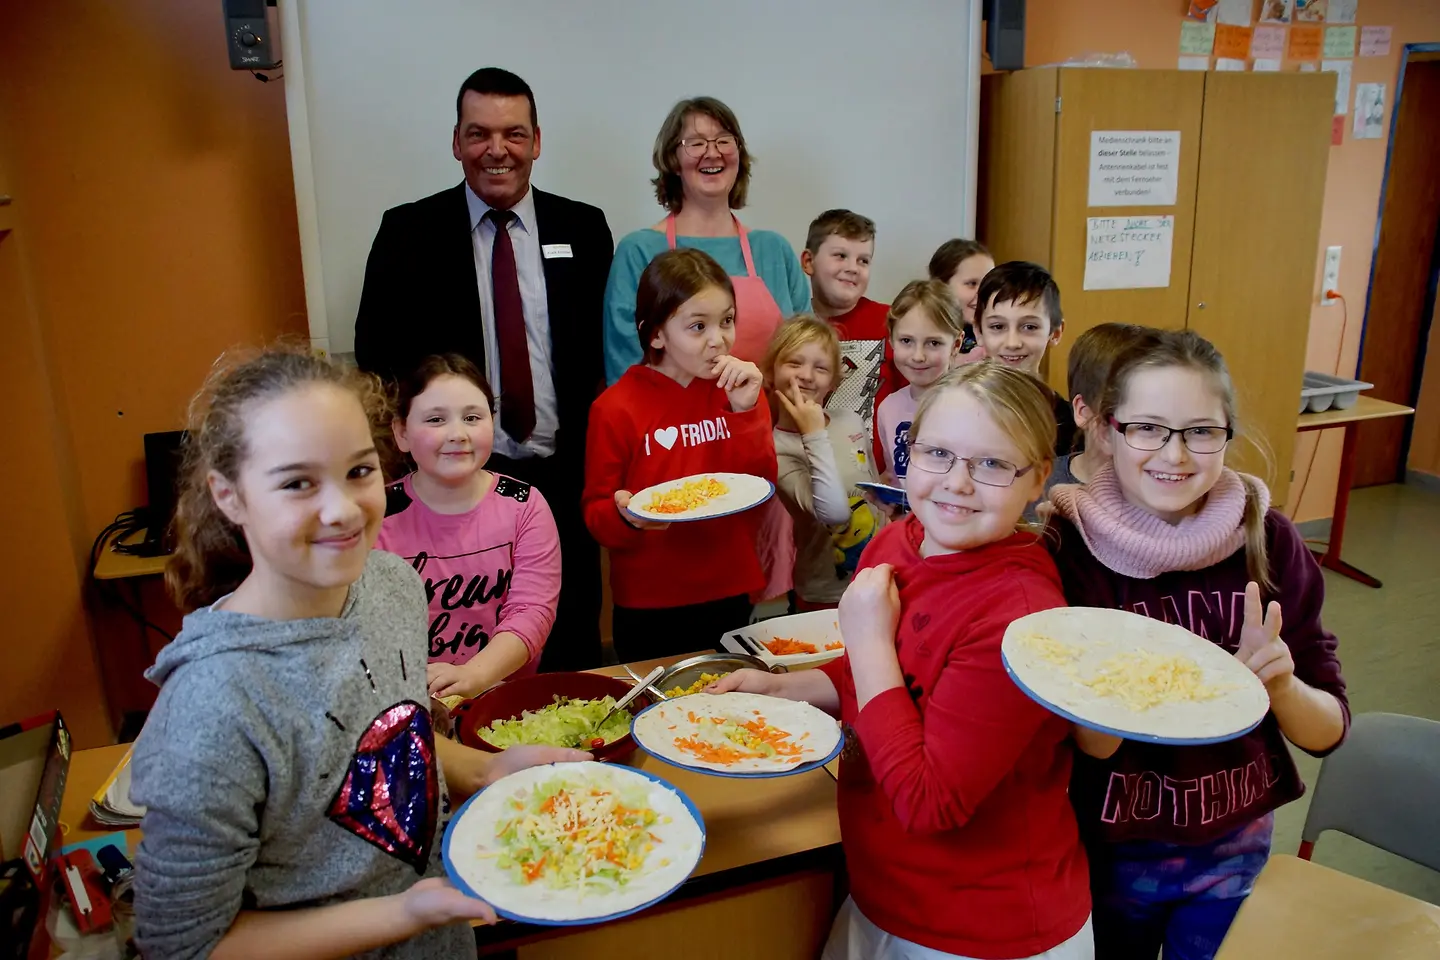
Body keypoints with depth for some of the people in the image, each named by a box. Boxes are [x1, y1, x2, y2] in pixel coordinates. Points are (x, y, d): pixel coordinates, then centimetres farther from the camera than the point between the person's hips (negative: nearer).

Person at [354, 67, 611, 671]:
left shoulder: (583, 229, 5)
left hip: (562, 479, 2)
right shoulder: (409, 232, 1)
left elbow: (606, 349, 6)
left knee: (573, 657, 12)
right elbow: (376, 357, 2)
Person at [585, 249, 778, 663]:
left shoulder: (740, 389, 1)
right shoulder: (617, 408, -10)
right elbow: (596, 513, -5)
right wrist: (626, 517, -26)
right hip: (649, 608, -3)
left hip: (730, 595, 3)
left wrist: (745, 411, -17)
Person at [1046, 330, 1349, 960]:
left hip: (1237, 847, 2)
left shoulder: (1266, 538, -12)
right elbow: (1091, 743, -17)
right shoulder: (1068, 543, -18)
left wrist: (1278, 681, -28)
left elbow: (1328, 732, -7)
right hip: (1113, 850, -1)